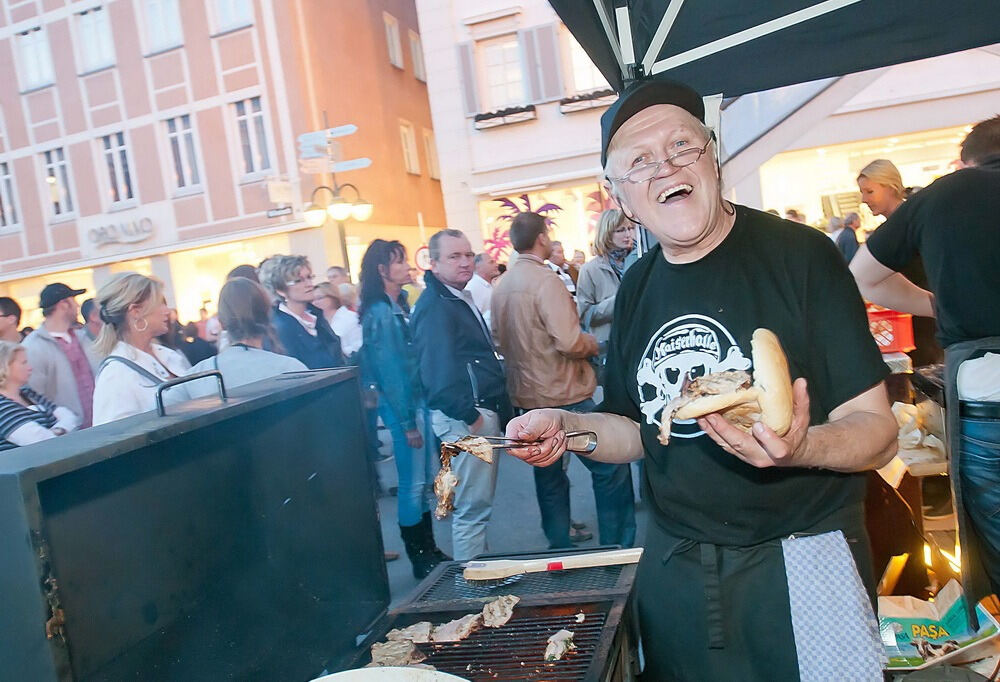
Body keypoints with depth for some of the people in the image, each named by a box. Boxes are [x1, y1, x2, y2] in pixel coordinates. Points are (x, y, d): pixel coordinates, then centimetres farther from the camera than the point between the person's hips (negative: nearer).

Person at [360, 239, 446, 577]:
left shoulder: (399, 307, 11)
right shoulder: (380, 313, -14)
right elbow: (389, 370, -16)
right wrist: (407, 423, -15)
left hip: (420, 399, 9)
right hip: (401, 405, -9)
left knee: (427, 480, 15)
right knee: (412, 484, 2)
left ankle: (429, 549, 27)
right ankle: (420, 560, 15)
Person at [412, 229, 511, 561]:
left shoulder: (461, 299, 17)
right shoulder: (434, 307, -16)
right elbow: (439, 371, -25)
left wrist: (500, 411, 17)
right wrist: (469, 415, -21)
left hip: (485, 412, 11)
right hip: (465, 418, -11)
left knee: (476, 503, 19)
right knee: (473, 506, -3)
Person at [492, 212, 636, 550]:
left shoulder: (502, 285, 6)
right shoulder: (545, 279, -17)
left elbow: (500, 340, 16)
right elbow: (569, 341, -24)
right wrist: (593, 344, -5)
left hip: (527, 396, 8)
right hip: (564, 395, -8)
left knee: (548, 475, 16)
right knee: (612, 468, 3)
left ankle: (559, 548, 27)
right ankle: (617, 547, 8)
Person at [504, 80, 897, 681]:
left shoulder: (800, 255, -12)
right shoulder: (636, 290, 4)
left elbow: (878, 432, -13)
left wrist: (798, 447, -33)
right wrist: (569, 427, -6)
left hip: (802, 562, -4)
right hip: (674, 571, 5)